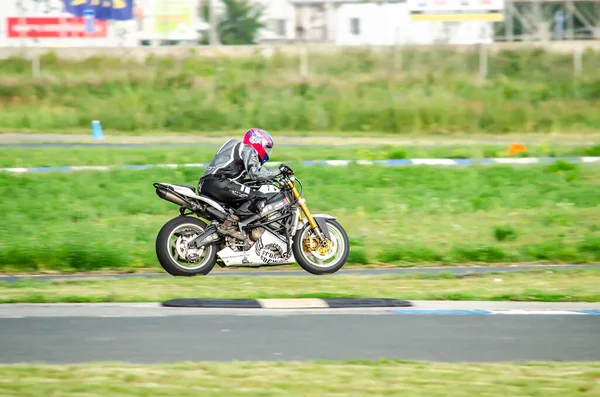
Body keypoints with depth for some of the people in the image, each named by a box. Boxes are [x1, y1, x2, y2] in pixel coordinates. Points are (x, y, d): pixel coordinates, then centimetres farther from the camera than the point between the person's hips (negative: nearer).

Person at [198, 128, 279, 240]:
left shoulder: (237, 146, 32)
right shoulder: (248, 150, 3)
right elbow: (256, 174, -13)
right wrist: (278, 172, -4)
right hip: (217, 183, -10)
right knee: (259, 197, -15)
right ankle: (228, 225, -26)